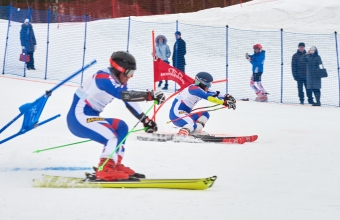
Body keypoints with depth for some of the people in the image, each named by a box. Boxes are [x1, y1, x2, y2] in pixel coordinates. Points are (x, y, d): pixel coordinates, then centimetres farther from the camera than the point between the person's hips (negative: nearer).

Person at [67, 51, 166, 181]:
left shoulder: (119, 81, 10)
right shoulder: (104, 78, -20)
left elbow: (130, 101, 15)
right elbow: (125, 95, -34)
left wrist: (145, 120, 9)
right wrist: (150, 96, -37)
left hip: (90, 117, 10)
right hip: (79, 118, -10)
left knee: (121, 127, 13)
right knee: (111, 138, -22)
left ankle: (115, 165, 10)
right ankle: (104, 170, -23)